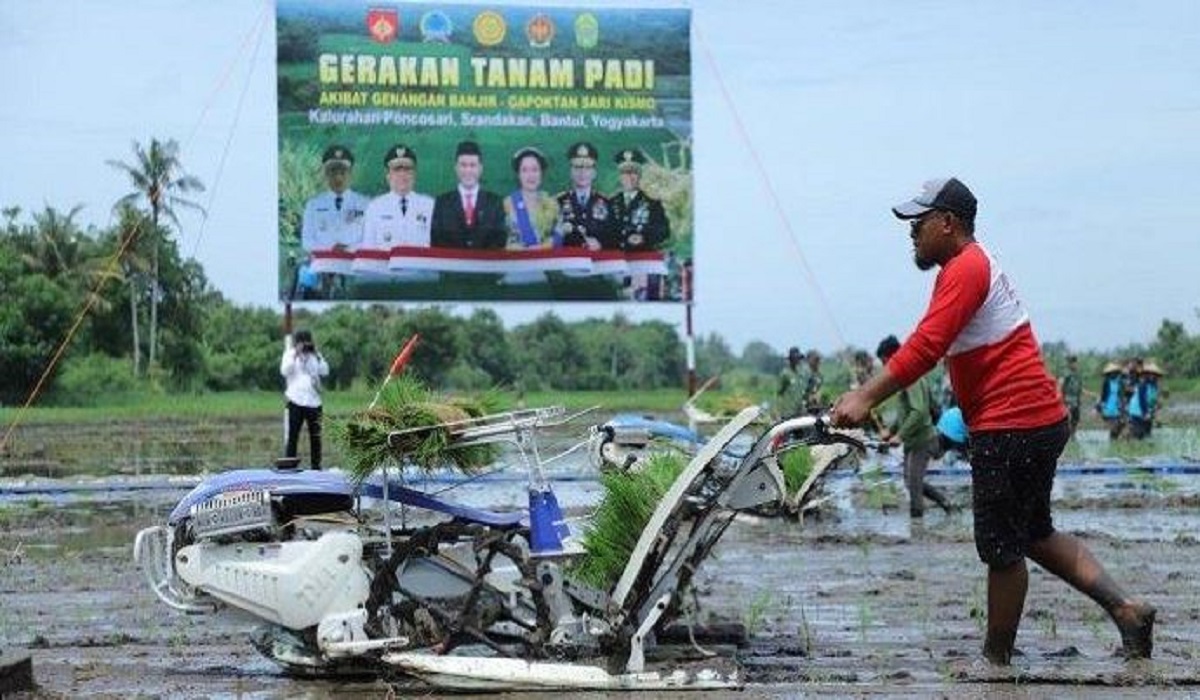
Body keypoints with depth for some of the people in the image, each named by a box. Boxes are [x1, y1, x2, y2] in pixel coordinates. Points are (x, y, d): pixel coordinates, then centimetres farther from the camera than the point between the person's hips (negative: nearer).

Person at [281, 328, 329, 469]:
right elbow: (284, 371, -13)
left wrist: (317, 355, -5)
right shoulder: (290, 354, 2)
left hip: (314, 402, 4)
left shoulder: (315, 356, 13)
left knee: (315, 436, 8)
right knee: (292, 436, -5)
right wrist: (295, 354, -19)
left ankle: (316, 466, 15)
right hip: (296, 401, -4)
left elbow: (325, 371, 3)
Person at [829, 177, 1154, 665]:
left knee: (1002, 549, 0)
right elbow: (932, 348, 21)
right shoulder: (972, 265, 19)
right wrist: (866, 396, 16)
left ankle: (997, 657, 9)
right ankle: (1125, 608, 14)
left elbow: (926, 347, -24)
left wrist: (866, 397, -23)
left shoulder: (966, 269, -15)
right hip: (1039, 422, 11)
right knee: (1035, 536, 19)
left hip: (1012, 430, -11)